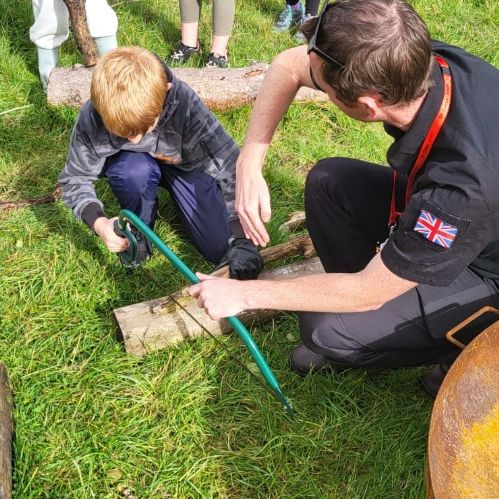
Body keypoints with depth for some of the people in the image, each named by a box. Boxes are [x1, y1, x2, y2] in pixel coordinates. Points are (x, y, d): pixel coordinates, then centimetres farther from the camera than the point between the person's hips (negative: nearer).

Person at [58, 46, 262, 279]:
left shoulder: (185, 103, -38)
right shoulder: (92, 117, -32)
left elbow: (230, 163, -33)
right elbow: (75, 178, -18)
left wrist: (240, 234, -38)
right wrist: (99, 222, -36)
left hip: (187, 165, 0)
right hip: (132, 163, 1)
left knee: (222, 249, -10)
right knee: (134, 170, -38)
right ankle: (139, 232, -5)